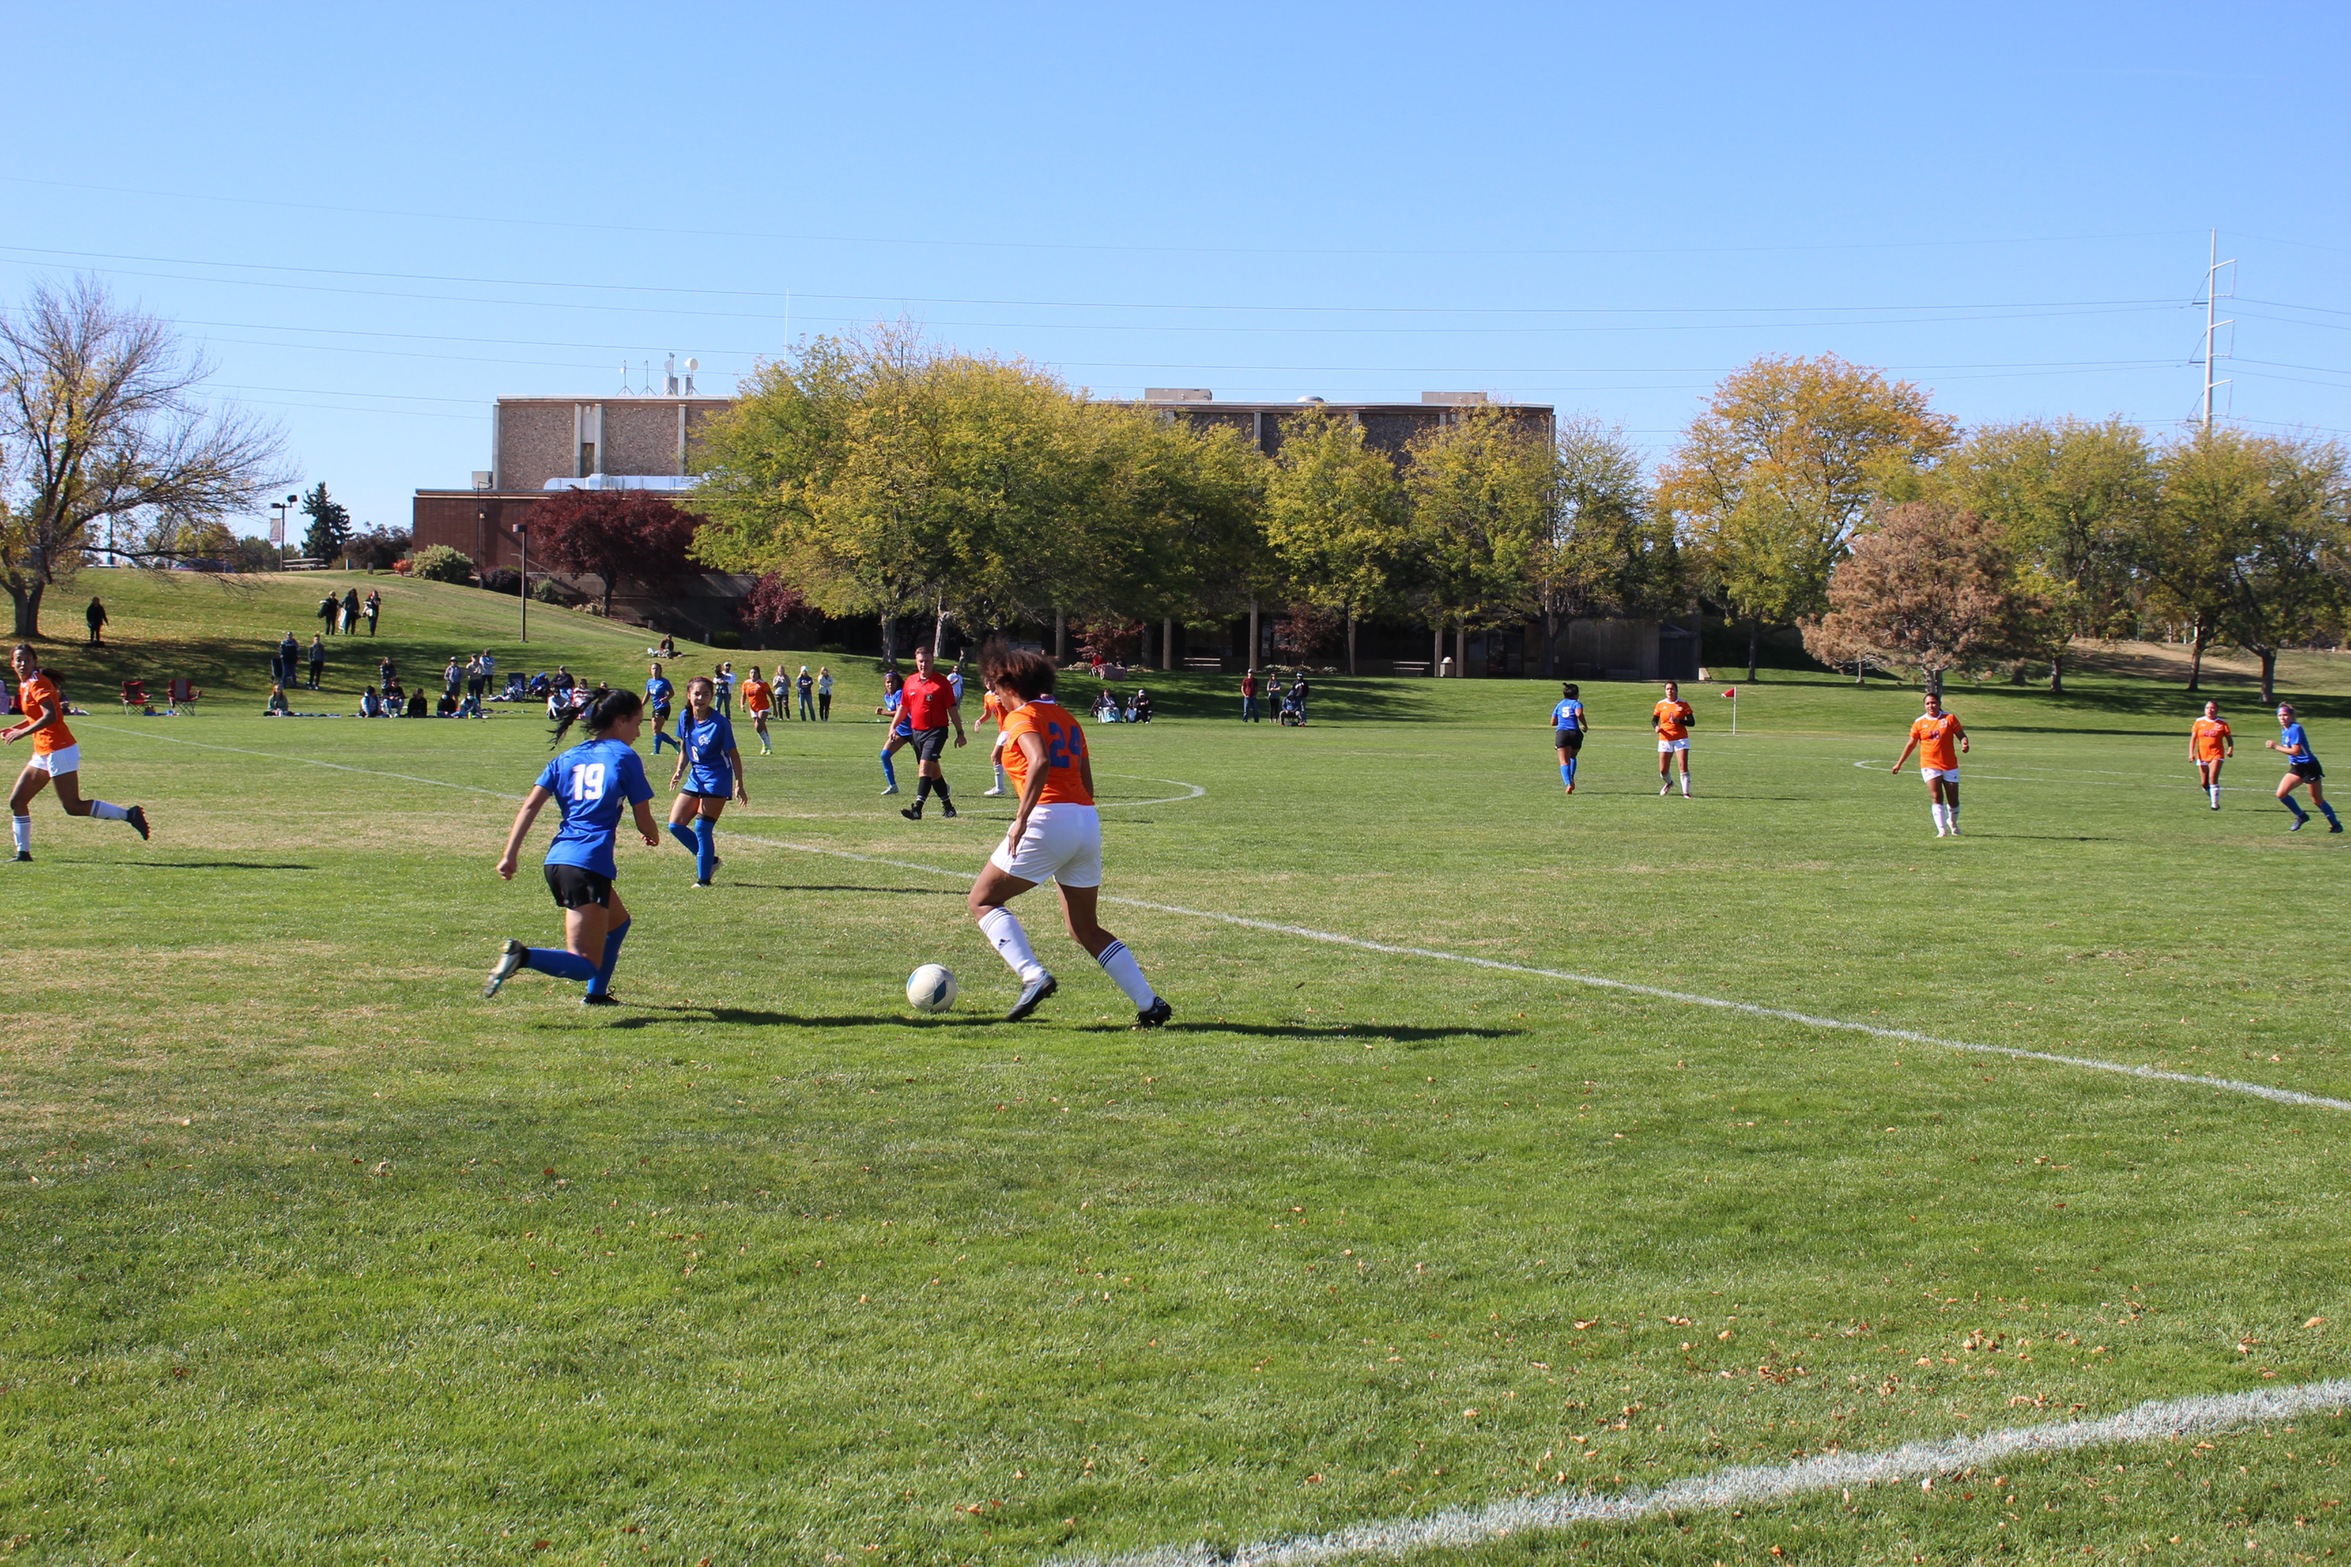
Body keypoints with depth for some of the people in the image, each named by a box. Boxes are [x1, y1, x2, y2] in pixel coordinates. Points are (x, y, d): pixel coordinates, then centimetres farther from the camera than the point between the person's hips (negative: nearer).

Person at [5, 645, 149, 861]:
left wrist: (21, 733, -22)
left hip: (58, 751, -9)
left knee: (73, 807, -11)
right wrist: (13, 728, 14)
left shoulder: (38, 683, -12)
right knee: (16, 801, 8)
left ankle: (128, 814, -6)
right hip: (42, 753, 9)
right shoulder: (24, 685, 15)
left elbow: (50, 717, -24)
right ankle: (23, 852, 15)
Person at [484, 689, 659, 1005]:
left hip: (557, 861, 7)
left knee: (618, 922, 31)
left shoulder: (567, 758, 16)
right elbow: (644, 822, 4)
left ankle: (596, 994, 31)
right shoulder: (625, 757, 2)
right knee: (586, 964, -10)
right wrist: (652, 837, 26)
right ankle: (523, 956, -33)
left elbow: (530, 806, 5)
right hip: (590, 864, -7)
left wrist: (509, 855, 4)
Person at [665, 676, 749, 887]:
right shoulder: (685, 719, 0)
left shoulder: (720, 722, -16)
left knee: (702, 828, -10)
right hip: (695, 777, 7)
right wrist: (679, 770, -4)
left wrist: (739, 785, -10)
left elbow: (733, 754, -9)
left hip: (717, 779, -7)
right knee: (675, 825, 1)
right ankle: (710, 860, 18)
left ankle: (704, 877, 3)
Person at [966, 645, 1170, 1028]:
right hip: (1088, 821, 8)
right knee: (1085, 929, 16)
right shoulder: (1067, 720, 20)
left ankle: (1033, 975, -11)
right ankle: (1150, 1004, 8)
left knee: (983, 899, 8)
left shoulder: (1022, 717, -2)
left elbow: (1040, 763, -22)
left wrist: (1021, 818, -23)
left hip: (1049, 820, -8)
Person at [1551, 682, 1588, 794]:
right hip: (1575, 733, -1)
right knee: (1572, 757, 25)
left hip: (1561, 733, 1)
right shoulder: (1576, 703, 6)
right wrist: (1585, 725, -1)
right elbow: (1579, 713, -16)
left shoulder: (1559, 705, 20)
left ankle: (1568, 783, -26)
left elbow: (1553, 722, 23)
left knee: (1564, 761, -7)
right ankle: (1571, 778, 10)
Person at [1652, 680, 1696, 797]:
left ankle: (1686, 792, -8)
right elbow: (1653, 720, 13)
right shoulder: (1660, 705, 5)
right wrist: (1656, 726, -11)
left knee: (1684, 766, -14)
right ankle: (1669, 783, 36)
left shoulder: (1683, 704, -1)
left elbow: (1692, 722, -3)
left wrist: (1678, 721, -20)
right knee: (1663, 770, 3)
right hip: (1665, 739, 2)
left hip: (1681, 739, -2)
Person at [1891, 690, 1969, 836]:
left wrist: (1964, 743, -20)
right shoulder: (1919, 722, 4)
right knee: (1936, 797, -17)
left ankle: (1953, 823, 35)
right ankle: (1942, 830, -19)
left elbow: (1961, 735, 5)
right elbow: (1911, 743, 13)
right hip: (1929, 765, -1)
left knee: (1953, 800, 7)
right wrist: (1899, 763, 16)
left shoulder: (1950, 718, 1)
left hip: (1950, 765, 1)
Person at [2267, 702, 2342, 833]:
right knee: (2281, 794, -3)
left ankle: (2336, 824, 17)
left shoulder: (2295, 729, -20)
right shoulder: (2284, 730, 7)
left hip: (2309, 767, -8)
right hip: (2296, 768, 8)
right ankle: (2301, 816, 15)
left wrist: (2276, 747, -22)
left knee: (2317, 800, 0)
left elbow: (2296, 751, -26)